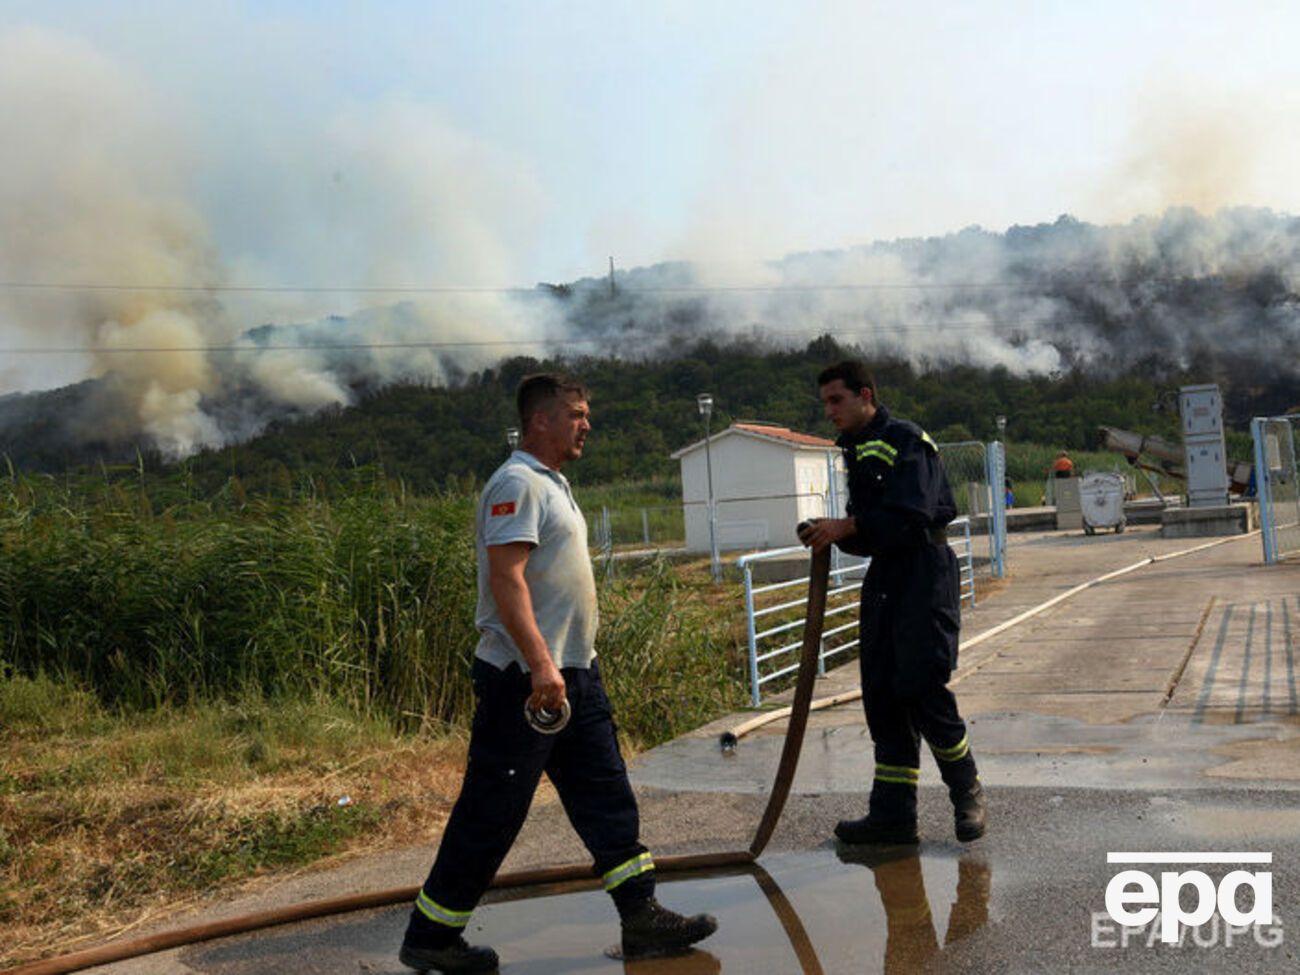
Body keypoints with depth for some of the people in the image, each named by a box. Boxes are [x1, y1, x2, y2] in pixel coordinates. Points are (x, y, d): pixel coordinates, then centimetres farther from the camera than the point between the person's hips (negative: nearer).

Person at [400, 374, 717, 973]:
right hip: (525, 678, -10)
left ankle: (641, 916, 18)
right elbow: (506, 578, -24)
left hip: (573, 674, 10)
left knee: (605, 797, 10)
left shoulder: (551, 484, 17)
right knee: (491, 815, 1)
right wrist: (540, 665, -29)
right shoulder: (517, 483, -14)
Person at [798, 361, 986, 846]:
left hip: (925, 578, -9)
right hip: (884, 581, 9)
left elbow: (911, 516, -21)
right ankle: (893, 815, 14)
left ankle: (967, 793, 17)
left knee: (924, 692, -8)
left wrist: (846, 526, -20)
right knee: (882, 698, 6)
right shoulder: (856, 452, 18)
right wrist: (832, 534, -1)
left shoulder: (905, 440, -10)